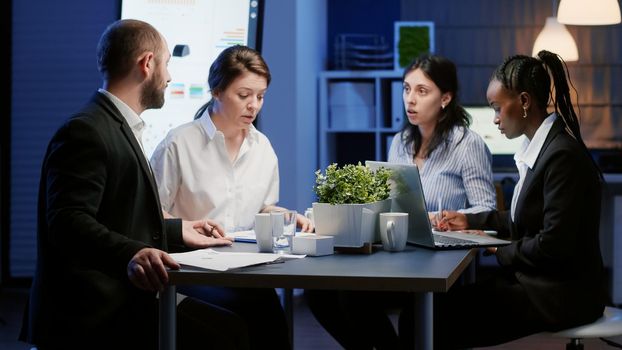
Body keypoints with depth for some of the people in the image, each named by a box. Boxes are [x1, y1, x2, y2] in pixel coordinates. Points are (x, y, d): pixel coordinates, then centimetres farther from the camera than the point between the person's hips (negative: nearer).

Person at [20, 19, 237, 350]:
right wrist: (131, 255, -40)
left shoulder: (118, 127, 19)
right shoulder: (86, 131, -14)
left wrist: (178, 232, 25)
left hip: (126, 311, 10)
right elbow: (68, 221, -26)